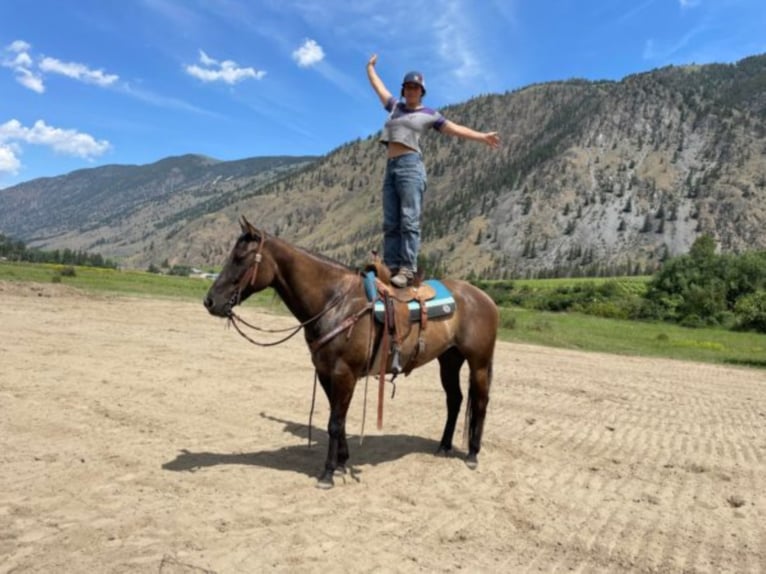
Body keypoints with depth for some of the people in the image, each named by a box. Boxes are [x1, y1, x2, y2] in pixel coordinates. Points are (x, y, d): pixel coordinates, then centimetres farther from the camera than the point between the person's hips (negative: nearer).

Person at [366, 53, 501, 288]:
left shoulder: (429, 114, 10)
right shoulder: (395, 107, 23)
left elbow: (455, 129, 9)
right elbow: (378, 87, 37)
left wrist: (483, 136, 3)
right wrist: (370, 67, 49)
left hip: (410, 165, -6)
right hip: (391, 168, 6)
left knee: (409, 220, -16)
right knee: (390, 223, -3)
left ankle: (408, 270, -22)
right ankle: (391, 269, -5)